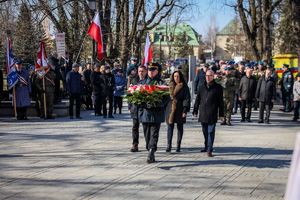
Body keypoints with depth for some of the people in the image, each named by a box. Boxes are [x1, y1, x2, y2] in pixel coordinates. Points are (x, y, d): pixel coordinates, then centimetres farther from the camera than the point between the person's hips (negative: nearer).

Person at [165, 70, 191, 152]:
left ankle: (178, 146, 12)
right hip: (170, 109, 3)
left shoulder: (184, 87, -1)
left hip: (180, 110, -3)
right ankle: (169, 145, -6)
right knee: (170, 127, -4)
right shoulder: (170, 86, 11)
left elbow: (187, 99, -5)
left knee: (180, 127, 6)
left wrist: (185, 110, -12)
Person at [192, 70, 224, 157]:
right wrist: (195, 111, 11)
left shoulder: (218, 88, 0)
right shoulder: (202, 87, 10)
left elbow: (220, 102, 2)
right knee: (205, 132, 14)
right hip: (202, 114, 4)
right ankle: (206, 147, 30)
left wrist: (221, 114, 0)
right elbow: (197, 100, 15)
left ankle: (209, 150, -5)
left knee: (211, 132, -6)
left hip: (212, 114, -4)